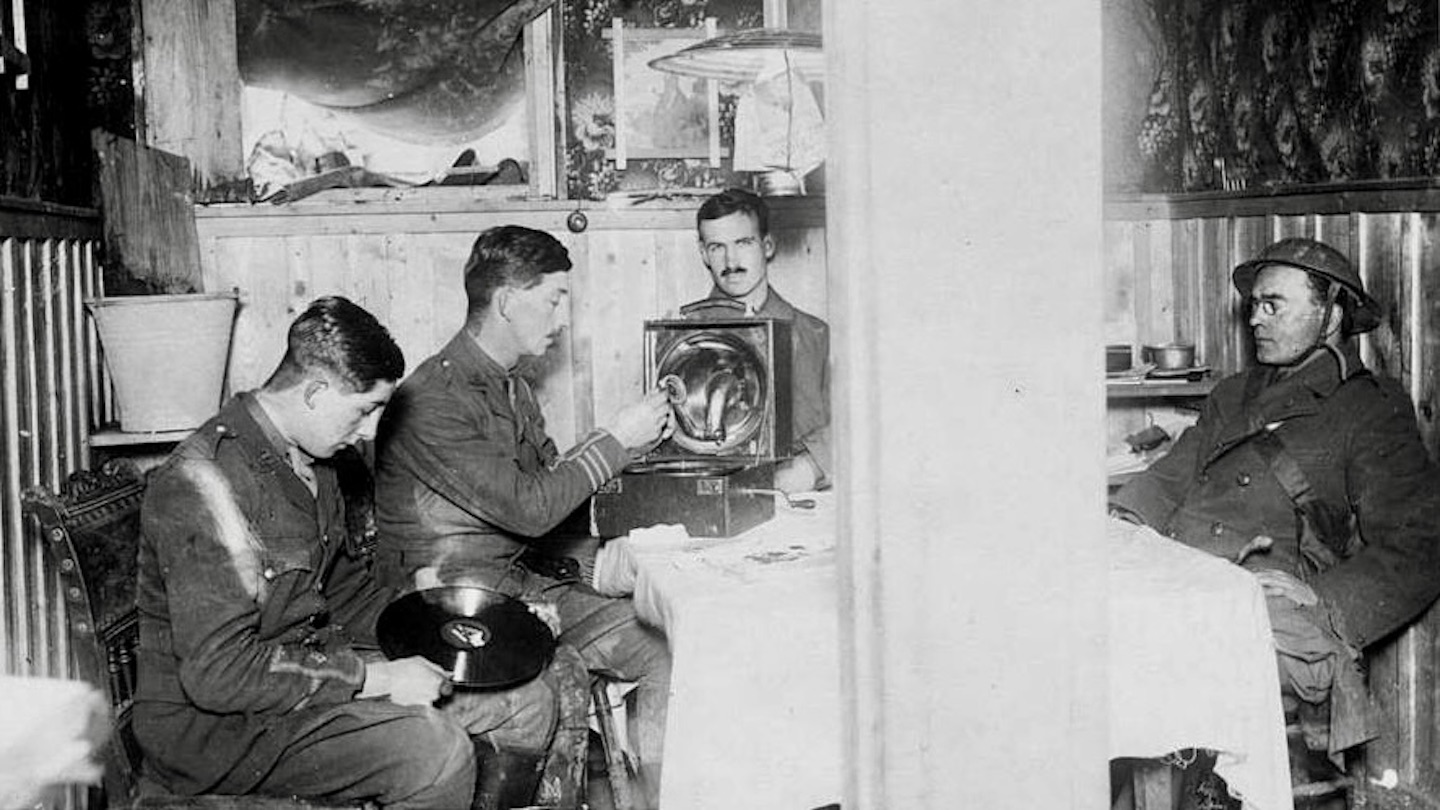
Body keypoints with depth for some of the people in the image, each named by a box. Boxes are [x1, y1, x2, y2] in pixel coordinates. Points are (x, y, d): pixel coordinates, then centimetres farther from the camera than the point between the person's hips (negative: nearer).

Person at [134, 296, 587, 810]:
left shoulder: (326, 464, 7)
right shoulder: (204, 482, -23)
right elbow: (217, 671, -27)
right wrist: (378, 678, -24)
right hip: (217, 724, -9)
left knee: (527, 701, 1)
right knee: (434, 748, -29)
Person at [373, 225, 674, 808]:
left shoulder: (510, 386, 14)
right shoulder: (433, 400, -18)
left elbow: (552, 475, 17)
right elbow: (530, 508, -21)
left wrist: (636, 436, 4)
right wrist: (617, 439, -12)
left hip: (522, 571, 9)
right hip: (459, 589, -9)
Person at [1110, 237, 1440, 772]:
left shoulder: (1372, 412, 11)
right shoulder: (1231, 397, 32)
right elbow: (1168, 481, 27)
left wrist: (1320, 603, -16)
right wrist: (1119, 522, 3)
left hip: (1269, 602, -5)